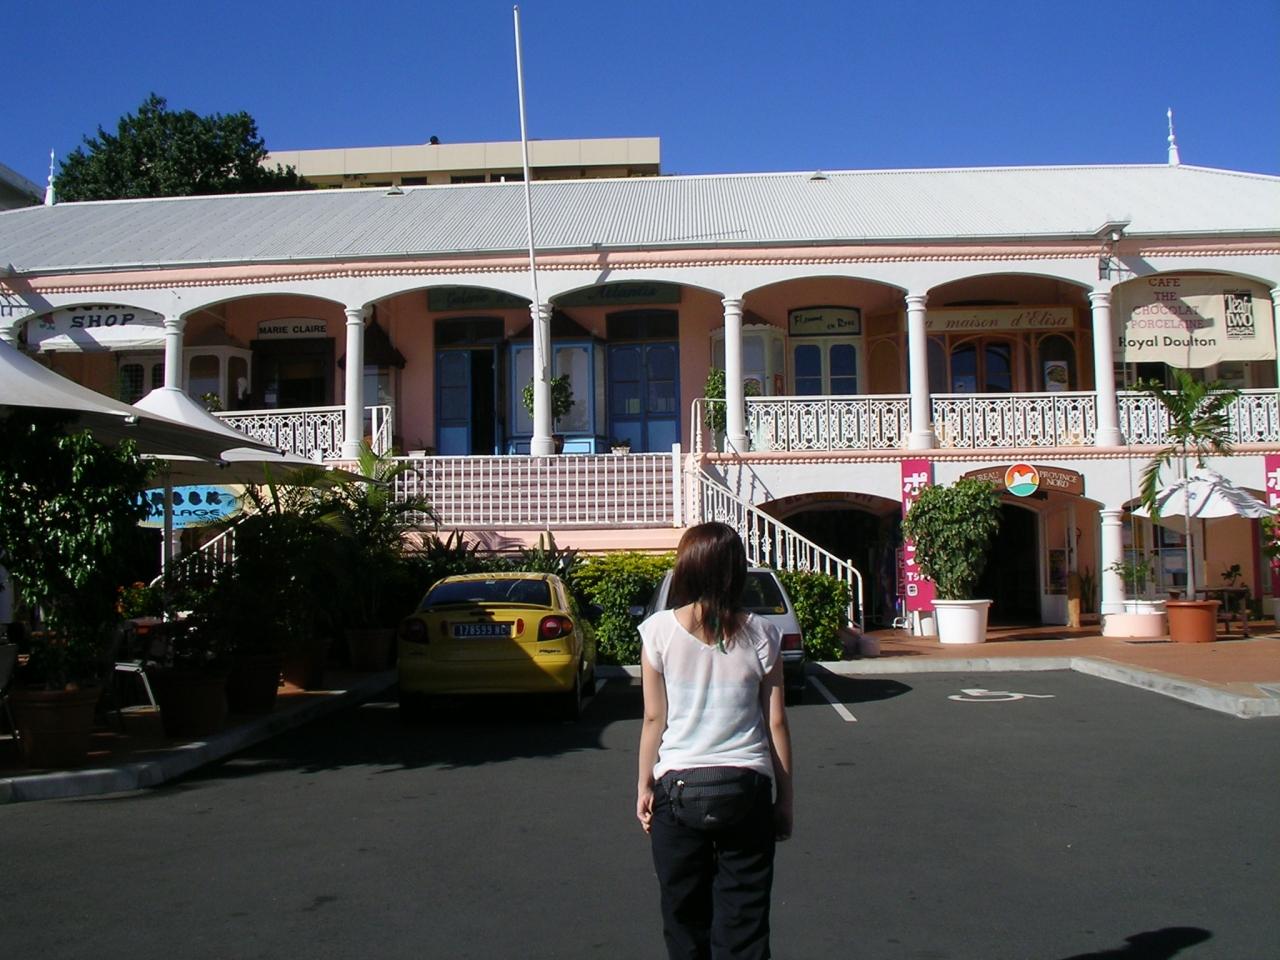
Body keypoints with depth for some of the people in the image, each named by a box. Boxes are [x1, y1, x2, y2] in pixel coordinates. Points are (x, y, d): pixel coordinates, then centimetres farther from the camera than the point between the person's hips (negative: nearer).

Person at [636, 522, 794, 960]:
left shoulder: (659, 630, -7)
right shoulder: (760, 634, -5)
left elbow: (654, 718, -4)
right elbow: (775, 722, -1)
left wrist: (645, 785, 8)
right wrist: (784, 796, 9)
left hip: (678, 787, 0)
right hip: (747, 787, 1)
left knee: (685, 922, 14)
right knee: (743, 925, 9)